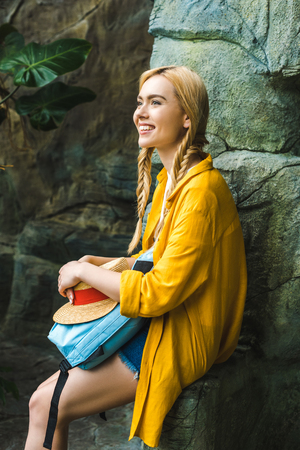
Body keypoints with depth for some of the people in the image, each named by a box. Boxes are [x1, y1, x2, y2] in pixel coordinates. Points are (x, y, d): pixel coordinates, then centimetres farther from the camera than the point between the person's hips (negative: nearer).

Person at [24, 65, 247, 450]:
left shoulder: (201, 190, -24)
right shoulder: (170, 179, 8)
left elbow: (160, 291, -25)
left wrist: (84, 272, -13)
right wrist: (100, 264, 3)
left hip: (178, 343, -9)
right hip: (156, 322, 9)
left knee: (46, 406, -8)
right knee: (44, 396, 7)